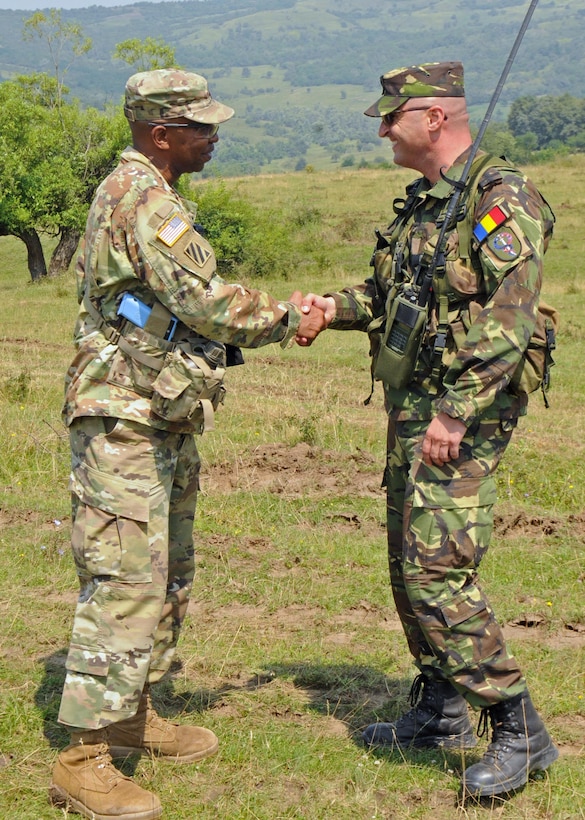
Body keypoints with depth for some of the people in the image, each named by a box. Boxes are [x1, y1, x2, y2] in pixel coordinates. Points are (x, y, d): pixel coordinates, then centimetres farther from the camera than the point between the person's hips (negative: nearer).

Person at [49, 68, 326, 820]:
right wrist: (285, 320, -8)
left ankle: (133, 715, 31)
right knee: (125, 585, -11)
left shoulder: (141, 196, 17)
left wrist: (273, 319, 8)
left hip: (162, 424, 11)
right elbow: (205, 302, -23)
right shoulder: (141, 202, -17)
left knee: (167, 578, 18)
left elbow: (185, 309, 19)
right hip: (124, 423, -11)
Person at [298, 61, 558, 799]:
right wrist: (340, 307, 6)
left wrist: (456, 412, -25)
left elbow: (509, 319, -22)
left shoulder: (501, 199, -14)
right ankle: (439, 712, 29)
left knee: (438, 571, -14)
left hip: (463, 416, -10)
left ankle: (518, 731, -4)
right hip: (411, 408, 10)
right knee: (408, 564, 15)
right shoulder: (423, 203, 15)